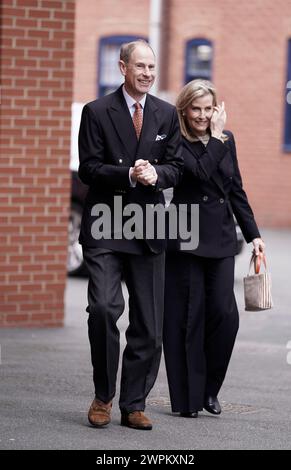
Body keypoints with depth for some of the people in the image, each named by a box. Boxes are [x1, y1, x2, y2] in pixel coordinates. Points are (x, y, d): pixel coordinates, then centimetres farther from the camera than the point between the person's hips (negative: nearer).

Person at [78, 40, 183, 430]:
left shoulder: (167, 114, 11)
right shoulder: (97, 112, 0)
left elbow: (176, 167, 10)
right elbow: (89, 169, -5)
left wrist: (156, 174, -13)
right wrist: (129, 174, -20)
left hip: (148, 229, 4)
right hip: (105, 228, -3)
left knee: (149, 327, 4)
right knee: (103, 308, -18)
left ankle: (133, 405, 15)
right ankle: (103, 397, -1)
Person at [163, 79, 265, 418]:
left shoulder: (226, 140, 10)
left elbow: (236, 190, 16)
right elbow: (200, 172, -23)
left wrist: (253, 234, 13)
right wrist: (216, 137, -13)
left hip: (221, 238, 4)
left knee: (224, 314, -4)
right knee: (187, 318, -1)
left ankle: (209, 389, 13)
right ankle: (187, 399, 7)